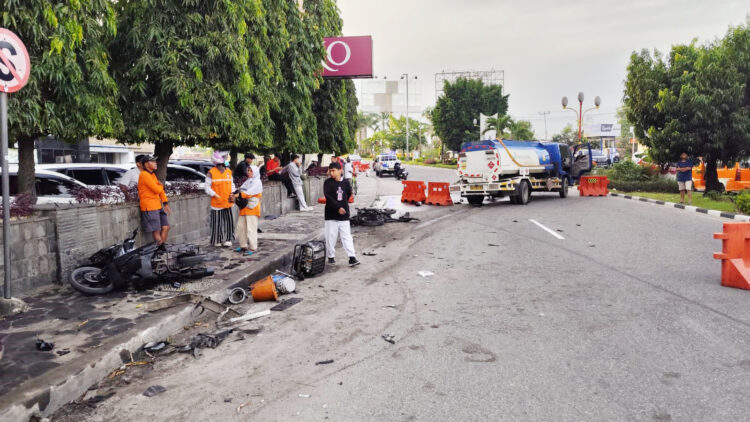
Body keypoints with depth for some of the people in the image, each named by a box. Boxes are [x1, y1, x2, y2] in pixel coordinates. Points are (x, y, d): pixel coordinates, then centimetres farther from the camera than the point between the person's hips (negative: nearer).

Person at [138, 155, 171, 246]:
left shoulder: (152, 174, 16)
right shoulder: (144, 175, -14)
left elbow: (161, 190, 19)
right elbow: (157, 190, -18)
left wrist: (166, 204, 13)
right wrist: (160, 186, 5)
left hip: (158, 206, 9)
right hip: (149, 208, -9)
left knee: (166, 227, 6)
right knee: (156, 231, -4)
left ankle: (162, 248, 14)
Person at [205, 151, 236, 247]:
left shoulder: (229, 172, 9)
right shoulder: (211, 173, -6)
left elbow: (232, 184, 17)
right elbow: (207, 188, -6)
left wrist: (232, 194, 0)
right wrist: (216, 196, -15)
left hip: (227, 203, 5)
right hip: (216, 203, -5)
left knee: (228, 221, 6)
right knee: (217, 223, 2)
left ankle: (227, 240, 16)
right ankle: (217, 241, 13)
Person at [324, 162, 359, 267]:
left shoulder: (345, 183, 4)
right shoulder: (328, 182, -5)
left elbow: (349, 193, 21)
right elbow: (328, 196, -16)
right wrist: (338, 207, -22)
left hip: (344, 215, 2)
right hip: (331, 215, -2)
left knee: (347, 236, 1)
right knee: (331, 236, 5)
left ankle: (352, 258, 0)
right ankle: (331, 256, 19)